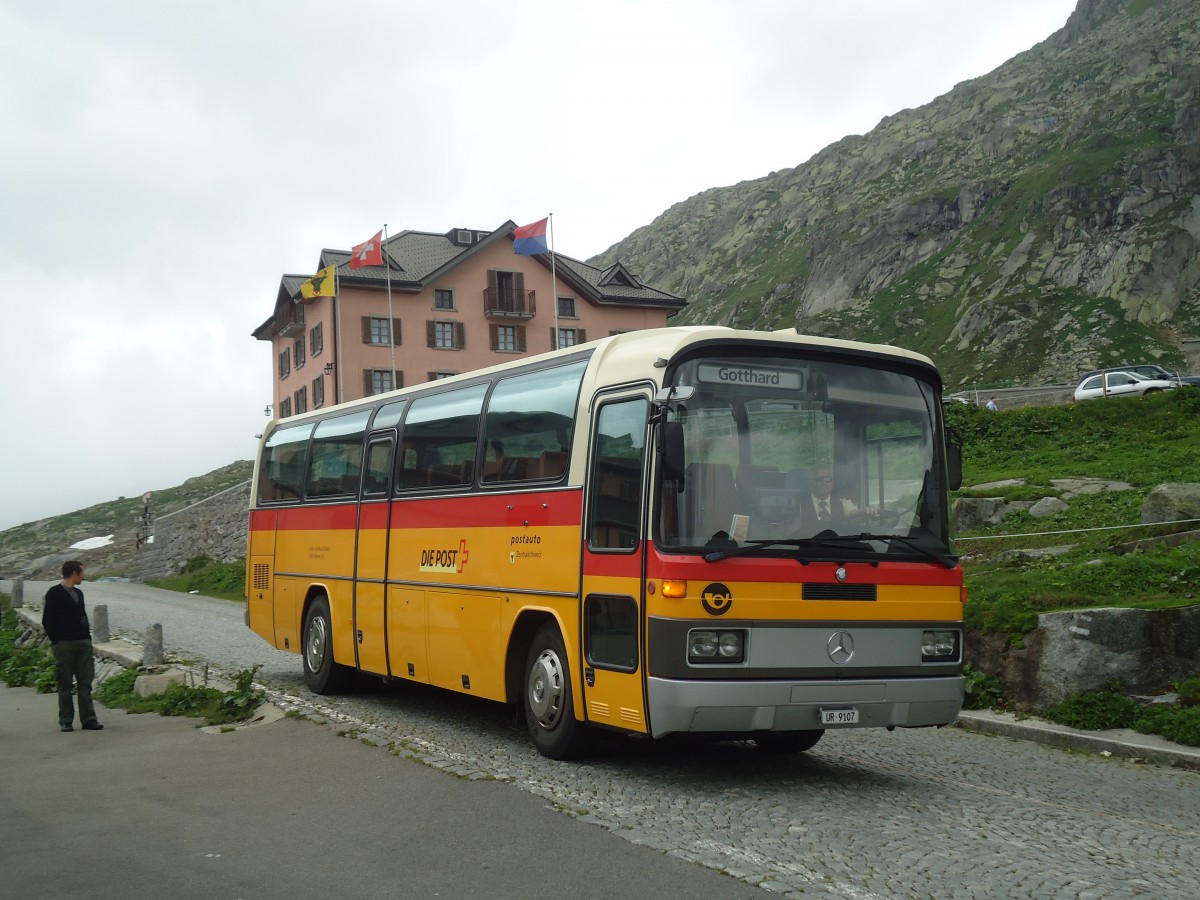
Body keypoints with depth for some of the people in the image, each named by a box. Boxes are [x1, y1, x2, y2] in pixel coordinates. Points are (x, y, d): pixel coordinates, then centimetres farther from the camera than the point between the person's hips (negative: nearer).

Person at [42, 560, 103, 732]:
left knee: (85, 683, 2)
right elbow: (47, 621, -8)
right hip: (64, 645, -6)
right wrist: (57, 641, -12)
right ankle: (66, 721, 6)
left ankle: (88, 719, 3)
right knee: (65, 685, 1)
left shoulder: (78, 593, 16)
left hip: (83, 643, 6)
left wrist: (87, 637, 11)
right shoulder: (55, 593, -5)